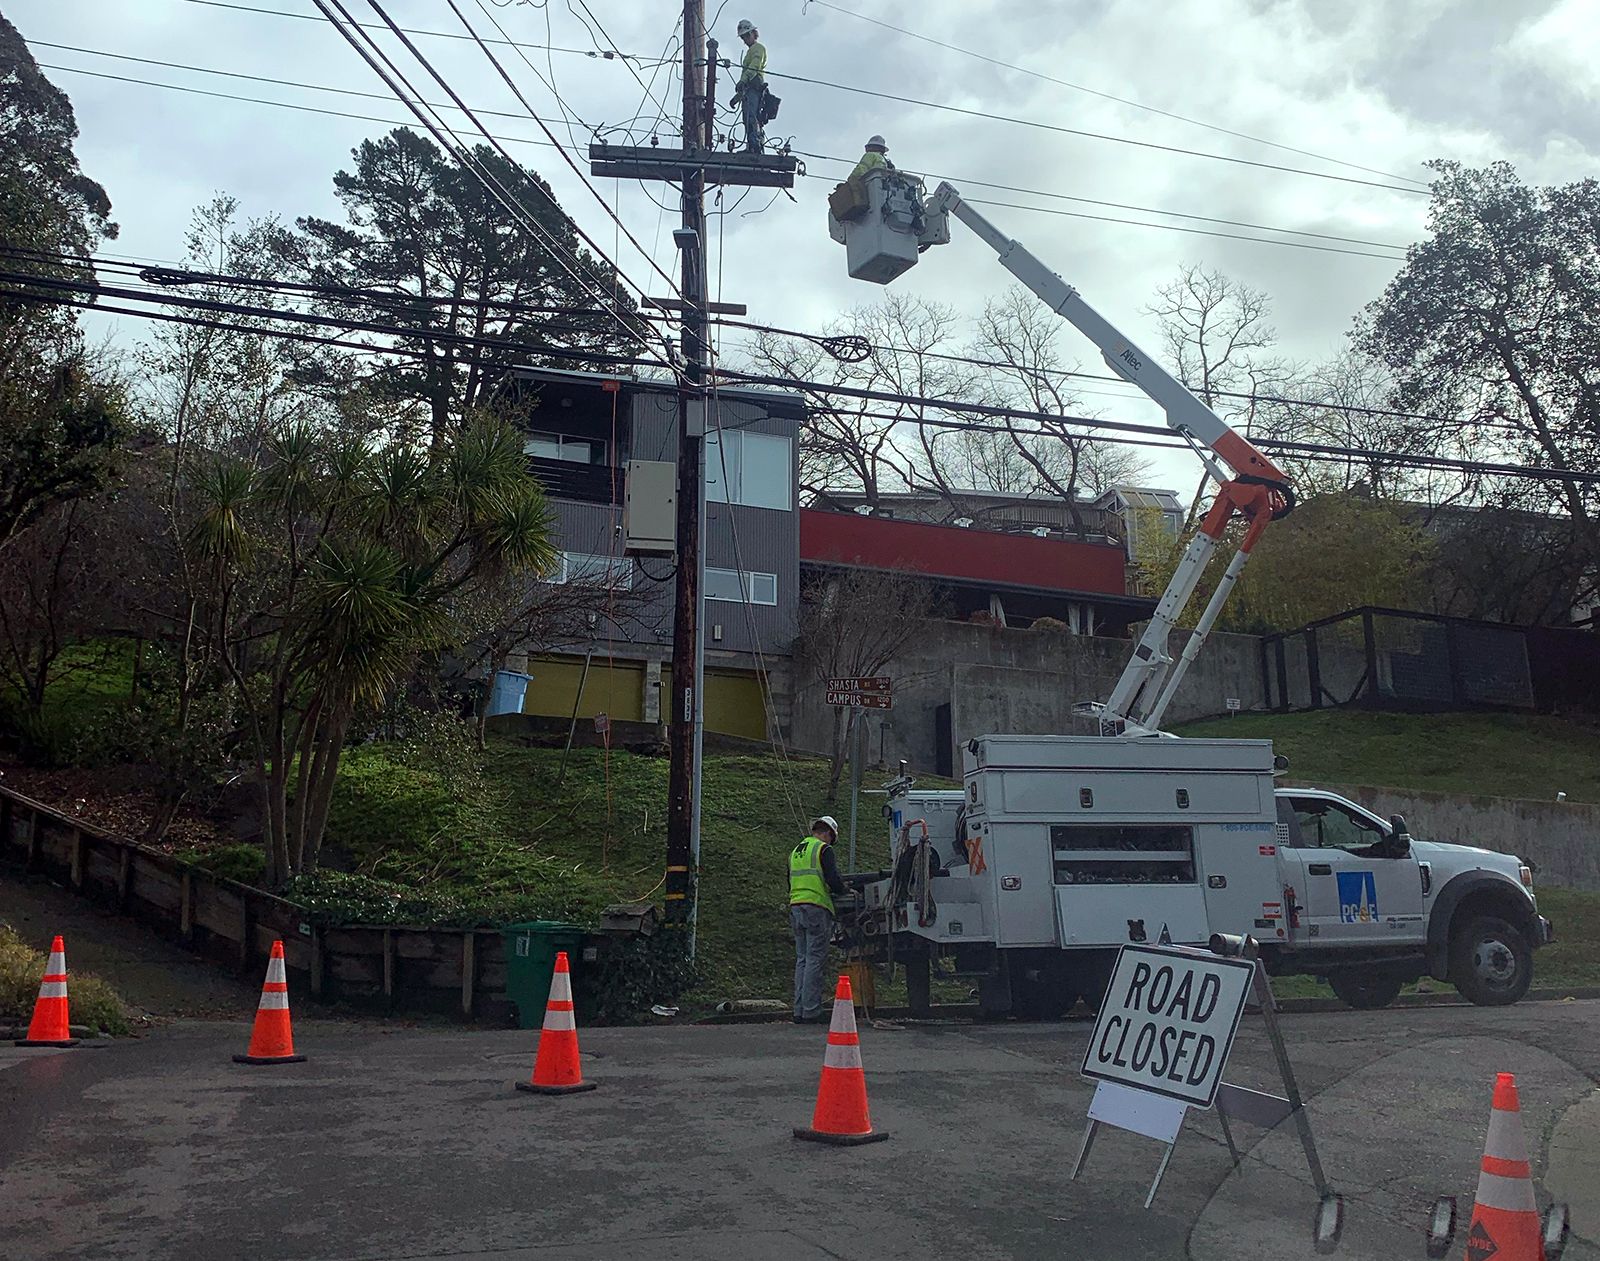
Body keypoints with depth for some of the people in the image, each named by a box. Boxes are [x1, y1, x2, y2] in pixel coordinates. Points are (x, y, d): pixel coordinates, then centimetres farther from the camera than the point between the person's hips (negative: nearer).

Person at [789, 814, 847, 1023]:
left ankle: (799, 1011, 11)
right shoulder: (823, 850, -5)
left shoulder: (795, 851, 20)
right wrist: (843, 891, 5)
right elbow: (833, 879, -13)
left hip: (795, 908, 7)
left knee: (802, 960, 11)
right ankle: (811, 1012, -6)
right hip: (816, 908, -7)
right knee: (815, 960, -5)